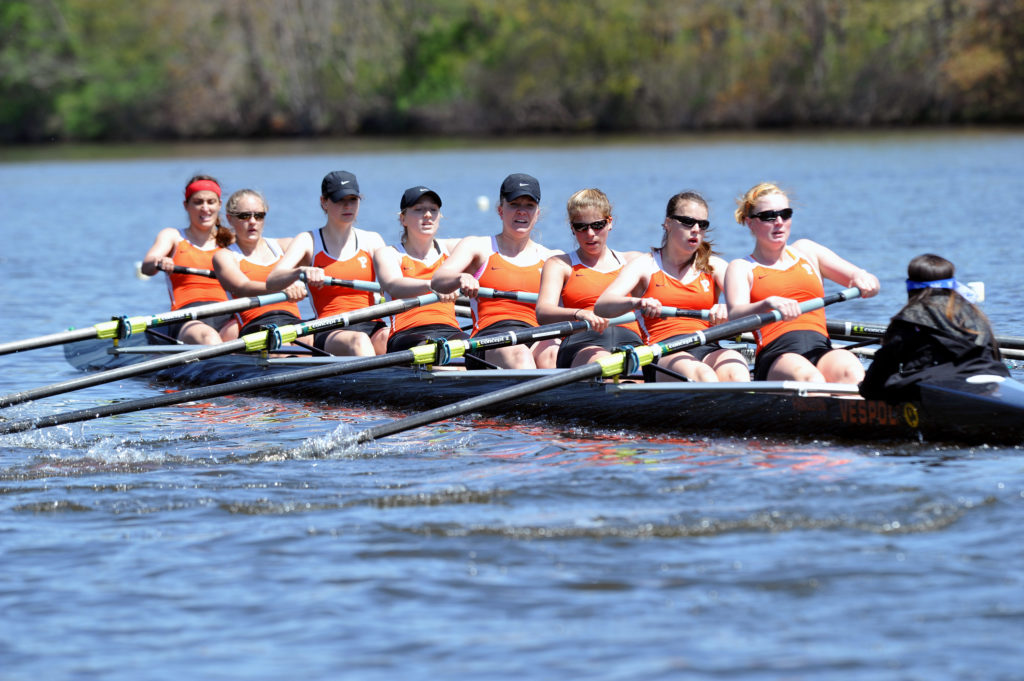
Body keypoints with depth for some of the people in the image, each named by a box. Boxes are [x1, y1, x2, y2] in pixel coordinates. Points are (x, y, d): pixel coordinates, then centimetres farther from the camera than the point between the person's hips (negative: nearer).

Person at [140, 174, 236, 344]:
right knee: (209, 338, -37)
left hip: (225, 319, 2)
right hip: (188, 321, -2)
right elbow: (146, 267, -3)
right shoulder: (172, 236, 16)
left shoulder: (227, 242, 22)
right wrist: (159, 262, -29)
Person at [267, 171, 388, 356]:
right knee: (358, 341, -37)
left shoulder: (371, 241, 19)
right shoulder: (308, 241, 9)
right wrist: (302, 271, -29)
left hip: (373, 327, 3)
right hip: (330, 332, -3)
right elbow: (271, 282, -7)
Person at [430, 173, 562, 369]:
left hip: (539, 338, 2)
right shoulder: (478, 247, 15)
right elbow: (437, 281, 0)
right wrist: (462, 278, -25)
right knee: (518, 354, -38)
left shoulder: (550, 258, 24)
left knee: (550, 353, -35)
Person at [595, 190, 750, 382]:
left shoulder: (713, 266, 20)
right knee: (702, 376, -38)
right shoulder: (645, 266, 12)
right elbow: (601, 306, -4)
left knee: (736, 373, -35)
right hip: (664, 354, -3)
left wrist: (727, 308, -25)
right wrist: (637, 302, -28)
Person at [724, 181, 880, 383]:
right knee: (809, 378, -38)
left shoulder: (806, 251, 27)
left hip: (823, 351, 3)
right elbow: (735, 316, -5)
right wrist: (769, 304, -27)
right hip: (777, 356, -3)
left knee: (850, 370, -34)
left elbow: (871, 283, 23)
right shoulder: (741, 268, 16)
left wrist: (863, 280, -3)